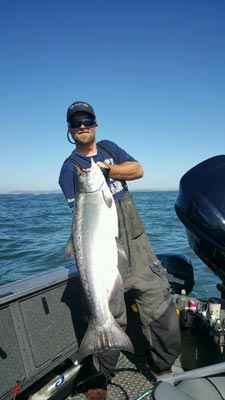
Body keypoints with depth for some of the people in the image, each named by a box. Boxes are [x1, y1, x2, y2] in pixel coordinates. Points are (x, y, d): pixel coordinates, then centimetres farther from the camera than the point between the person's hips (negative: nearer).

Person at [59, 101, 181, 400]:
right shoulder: (70, 168, 0)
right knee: (109, 316, 2)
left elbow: (138, 170, 0)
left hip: (136, 240, 5)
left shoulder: (109, 148, 14)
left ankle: (163, 366, 30)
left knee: (159, 300, 6)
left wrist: (105, 169, -12)